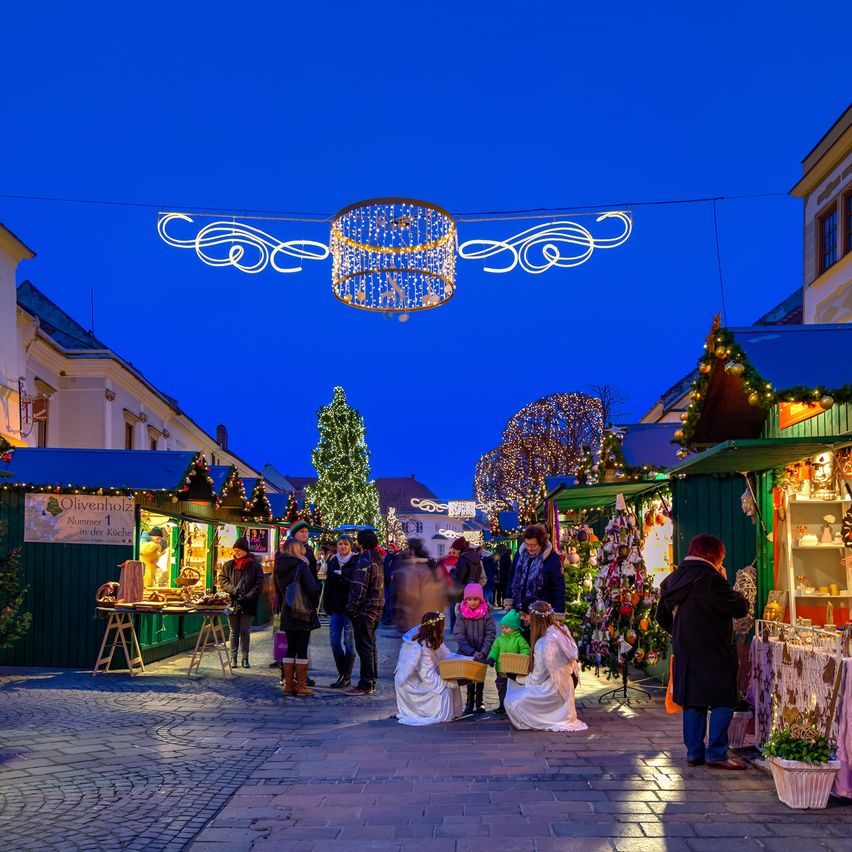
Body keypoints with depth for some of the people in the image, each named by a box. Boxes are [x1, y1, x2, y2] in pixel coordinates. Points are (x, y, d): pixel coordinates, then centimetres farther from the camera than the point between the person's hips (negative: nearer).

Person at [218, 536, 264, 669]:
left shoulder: (255, 566, 1)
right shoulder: (228, 565, 7)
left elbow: (259, 584, -2)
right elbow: (222, 580, 2)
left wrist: (248, 596, -14)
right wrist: (234, 590, -13)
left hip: (248, 604, -2)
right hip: (232, 603, 2)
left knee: (245, 631, 4)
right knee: (234, 631, 8)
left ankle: (245, 658, 9)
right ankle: (233, 657, 13)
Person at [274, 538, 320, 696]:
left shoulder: (280, 568, 6)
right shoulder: (302, 566, -12)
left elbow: (279, 589, 12)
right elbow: (313, 589, -16)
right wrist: (314, 604, 0)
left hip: (287, 613, 6)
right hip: (303, 612, -5)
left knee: (290, 648, 11)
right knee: (302, 649, 0)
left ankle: (289, 685, 11)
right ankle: (301, 686, 1)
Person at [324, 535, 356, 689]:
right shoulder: (333, 562, 13)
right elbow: (328, 585, 12)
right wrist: (327, 605, 7)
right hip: (336, 607, 5)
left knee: (348, 640, -2)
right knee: (334, 640, 4)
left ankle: (347, 677, 5)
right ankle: (342, 674, 15)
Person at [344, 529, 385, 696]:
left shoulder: (363, 561, -16)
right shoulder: (377, 560, 13)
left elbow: (359, 589, -20)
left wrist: (352, 609, -15)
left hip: (364, 610, -9)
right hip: (376, 608, 9)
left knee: (364, 647, -5)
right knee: (370, 646, 16)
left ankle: (365, 685, -3)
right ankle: (371, 682, 22)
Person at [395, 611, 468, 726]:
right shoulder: (421, 649, -32)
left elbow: (446, 656, 1)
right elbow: (430, 679, -26)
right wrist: (452, 683, -21)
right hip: (411, 688, -8)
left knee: (451, 683, 1)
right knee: (445, 690, -14)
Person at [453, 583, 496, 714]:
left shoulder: (487, 613, -9)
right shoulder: (461, 613, -9)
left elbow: (490, 634, -8)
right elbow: (458, 634, -13)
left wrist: (483, 651, -19)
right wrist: (471, 652, -20)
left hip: (482, 652, 0)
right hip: (466, 652, 0)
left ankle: (479, 701, 24)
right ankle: (470, 701, 18)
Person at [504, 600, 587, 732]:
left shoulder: (543, 643, -25)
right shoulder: (562, 629, -1)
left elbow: (539, 676, -18)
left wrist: (519, 679, 0)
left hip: (552, 690, -9)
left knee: (512, 702, -12)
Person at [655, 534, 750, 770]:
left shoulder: (673, 580, 9)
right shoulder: (711, 580, -16)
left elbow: (662, 617, 17)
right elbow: (741, 607, -13)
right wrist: (725, 582, -2)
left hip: (685, 653, 8)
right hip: (713, 653, -7)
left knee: (693, 702, 12)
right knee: (722, 701, 1)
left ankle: (694, 752, 15)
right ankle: (716, 753, 0)